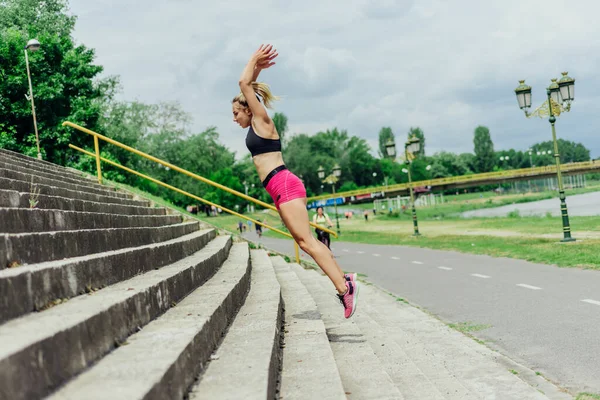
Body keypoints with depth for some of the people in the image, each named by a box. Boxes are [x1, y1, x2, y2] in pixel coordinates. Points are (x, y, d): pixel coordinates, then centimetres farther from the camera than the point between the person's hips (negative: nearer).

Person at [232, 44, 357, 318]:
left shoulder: (262, 121, -2)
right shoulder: (255, 126, 21)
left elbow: (244, 84, -6)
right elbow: (246, 85, 35)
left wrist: (255, 60, 5)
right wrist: (257, 66, 32)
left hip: (285, 184, -10)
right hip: (281, 189, 10)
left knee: (306, 241, -16)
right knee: (304, 241, 4)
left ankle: (344, 286, -20)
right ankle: (344, 282, 1)